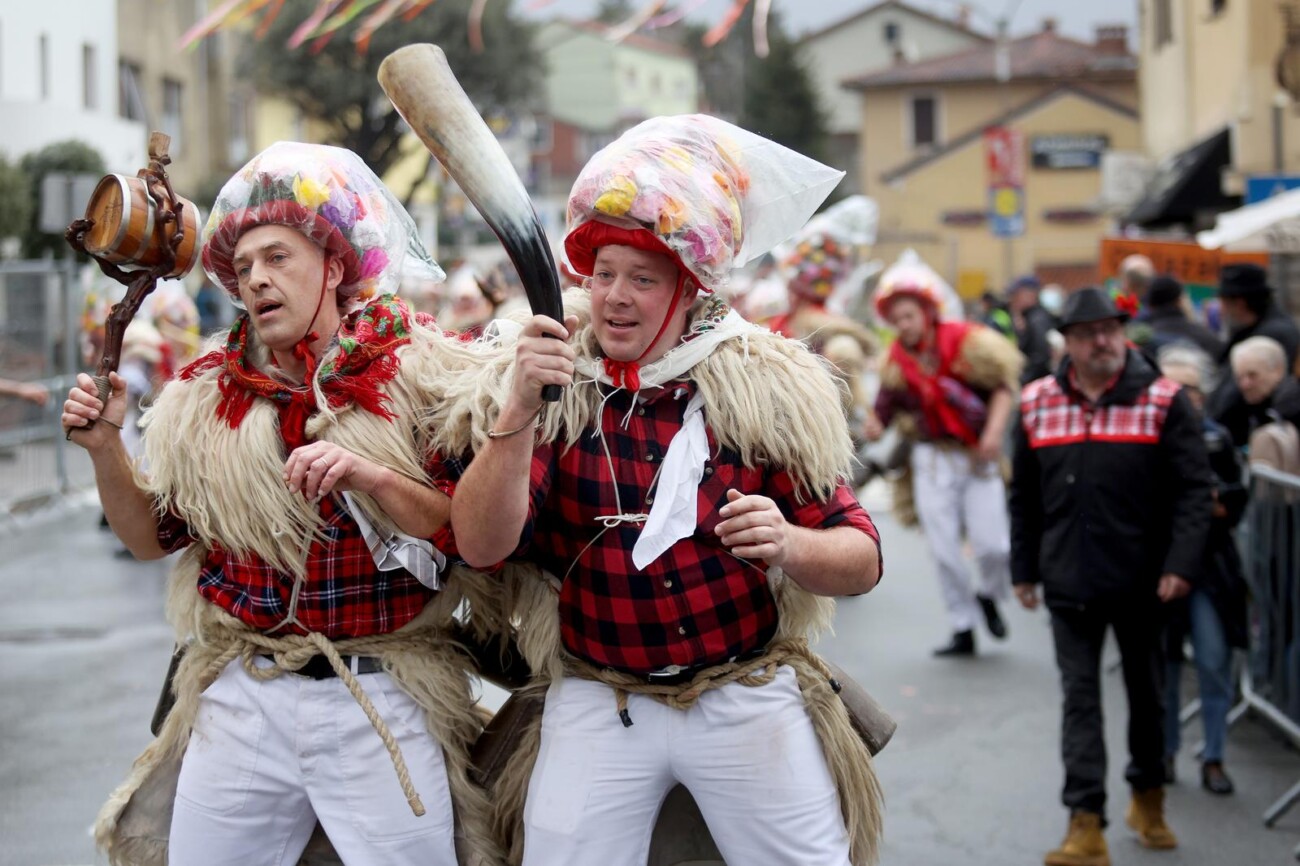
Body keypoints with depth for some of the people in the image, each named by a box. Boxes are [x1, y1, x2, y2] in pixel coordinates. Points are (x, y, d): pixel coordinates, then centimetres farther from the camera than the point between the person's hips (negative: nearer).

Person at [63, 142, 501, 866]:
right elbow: (154, 536, 15)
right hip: (239, 702, 4)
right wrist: (105, 448, 0)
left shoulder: (417, 373, -5)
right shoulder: (206, 397, 7)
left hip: (380, 703, -3)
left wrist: (371, 477, -24)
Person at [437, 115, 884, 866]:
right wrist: (518, 414, -28)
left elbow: (862, 560, -4)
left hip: (748, 698, 0)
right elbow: (481, 546, -14)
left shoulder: (765, 388, -4)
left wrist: (788, 546, -25)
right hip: (596, 705, 0)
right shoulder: (548, 389, -3)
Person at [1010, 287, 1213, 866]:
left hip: (1141, 579, -1)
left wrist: (1181, 563, -16)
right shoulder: (1037, 404, 3)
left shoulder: (1163, 401, -5)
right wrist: (1024, 568, 10)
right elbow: (1024, 496, 10)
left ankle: (1148, 797, 36)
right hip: (1069, 580, 1)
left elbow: (1193, 488, -7)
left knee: (1146, 691, 15)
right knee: (1080, 697, -2)